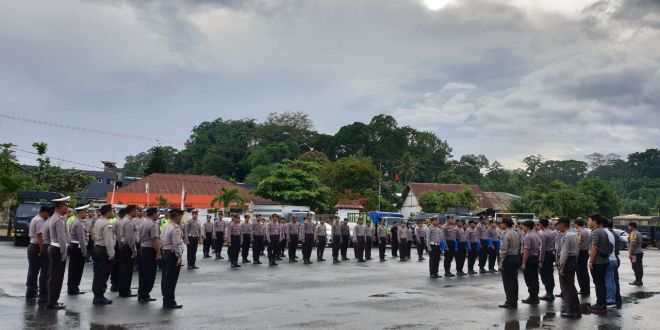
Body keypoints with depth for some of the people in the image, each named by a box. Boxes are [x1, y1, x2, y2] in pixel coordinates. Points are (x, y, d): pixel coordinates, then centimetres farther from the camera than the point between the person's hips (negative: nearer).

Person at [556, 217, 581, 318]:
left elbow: (564, 253, -21)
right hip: (574, 261, 10)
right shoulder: (574, 235, 11)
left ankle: (572, 311, 0)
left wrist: (561, 267, -19)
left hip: (567, 262, -10)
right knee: (570, 286, 17)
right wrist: (575, 260, 19)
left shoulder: (566, 237, -18)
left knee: (566, 287, -3)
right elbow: (577, 249, 16)